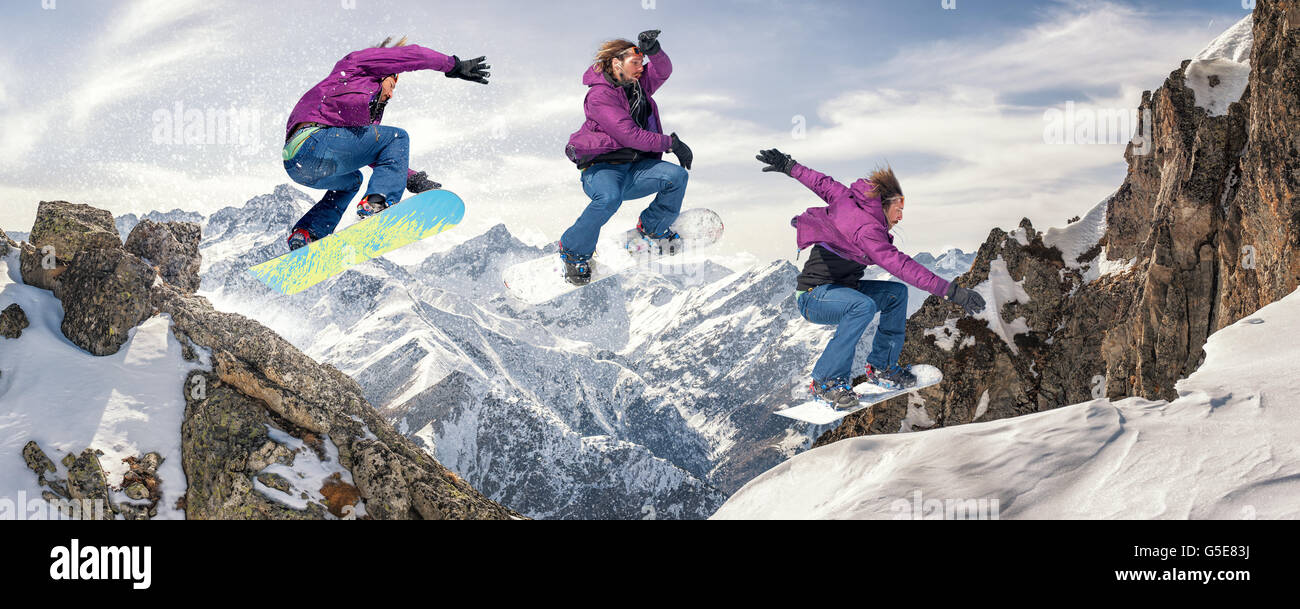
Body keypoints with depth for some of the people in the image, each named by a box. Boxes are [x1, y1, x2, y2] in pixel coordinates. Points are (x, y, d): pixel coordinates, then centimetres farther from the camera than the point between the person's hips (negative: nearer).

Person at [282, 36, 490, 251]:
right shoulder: (357, 61, 17)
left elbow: (377, 156, 34)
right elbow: (412, 55, 9)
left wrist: (412, 179, 25)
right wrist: (456, 66, 17)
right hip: (312, 141, -9)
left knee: (351, 180, 39)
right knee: (397, 138, 2)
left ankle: (304, 233, 18)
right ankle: (375, 202, -19)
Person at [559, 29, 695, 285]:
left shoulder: (638, 86, 13)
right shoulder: (599, 95, -12)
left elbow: (662, 71, 0)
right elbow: (630, 135, -19)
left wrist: (653, 50, -21)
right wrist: (671, 143, -14)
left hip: (636, 168, 7)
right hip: (602, 168, -7)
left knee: (676, 176, -19)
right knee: (610, 197, -39)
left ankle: (653, 228, 8)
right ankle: (573, 251, -16)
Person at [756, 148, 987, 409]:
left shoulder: (849, 199, 0)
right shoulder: (865, 230, -26)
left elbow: (822, 183, 16)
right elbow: (901, 266, -35)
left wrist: (789, 166, 34)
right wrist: (953, 292, -38)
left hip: (839, 289, 10)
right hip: (814, 297, -10)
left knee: (896, 292, 3)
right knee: (864, 306, -36)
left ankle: (881, 367, 10)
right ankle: (826, 381, -25)